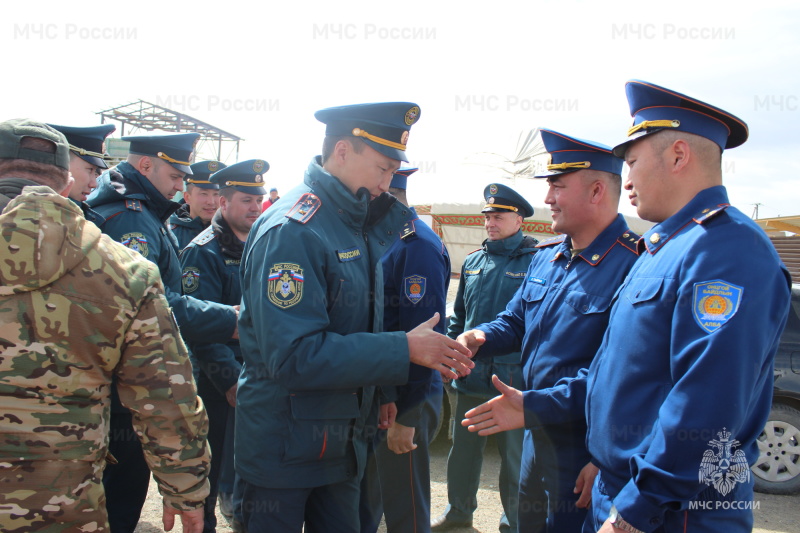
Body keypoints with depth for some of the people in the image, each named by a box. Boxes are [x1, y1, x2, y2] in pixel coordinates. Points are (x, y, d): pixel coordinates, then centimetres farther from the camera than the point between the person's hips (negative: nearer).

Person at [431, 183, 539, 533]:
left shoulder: (535, 261, -7)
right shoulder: (473, 261, 10)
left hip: (513, 377, -5)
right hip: (471, 374, 5)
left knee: (514, 456, 11)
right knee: (463, 448, 18)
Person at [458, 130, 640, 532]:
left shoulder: (633, 266, -22)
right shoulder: (547, 256, 6)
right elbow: (515, 321, 15)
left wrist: (532, 407, -27)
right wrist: (475, 338, -6)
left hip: (586, 455, -7)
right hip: (536, 440, 8)